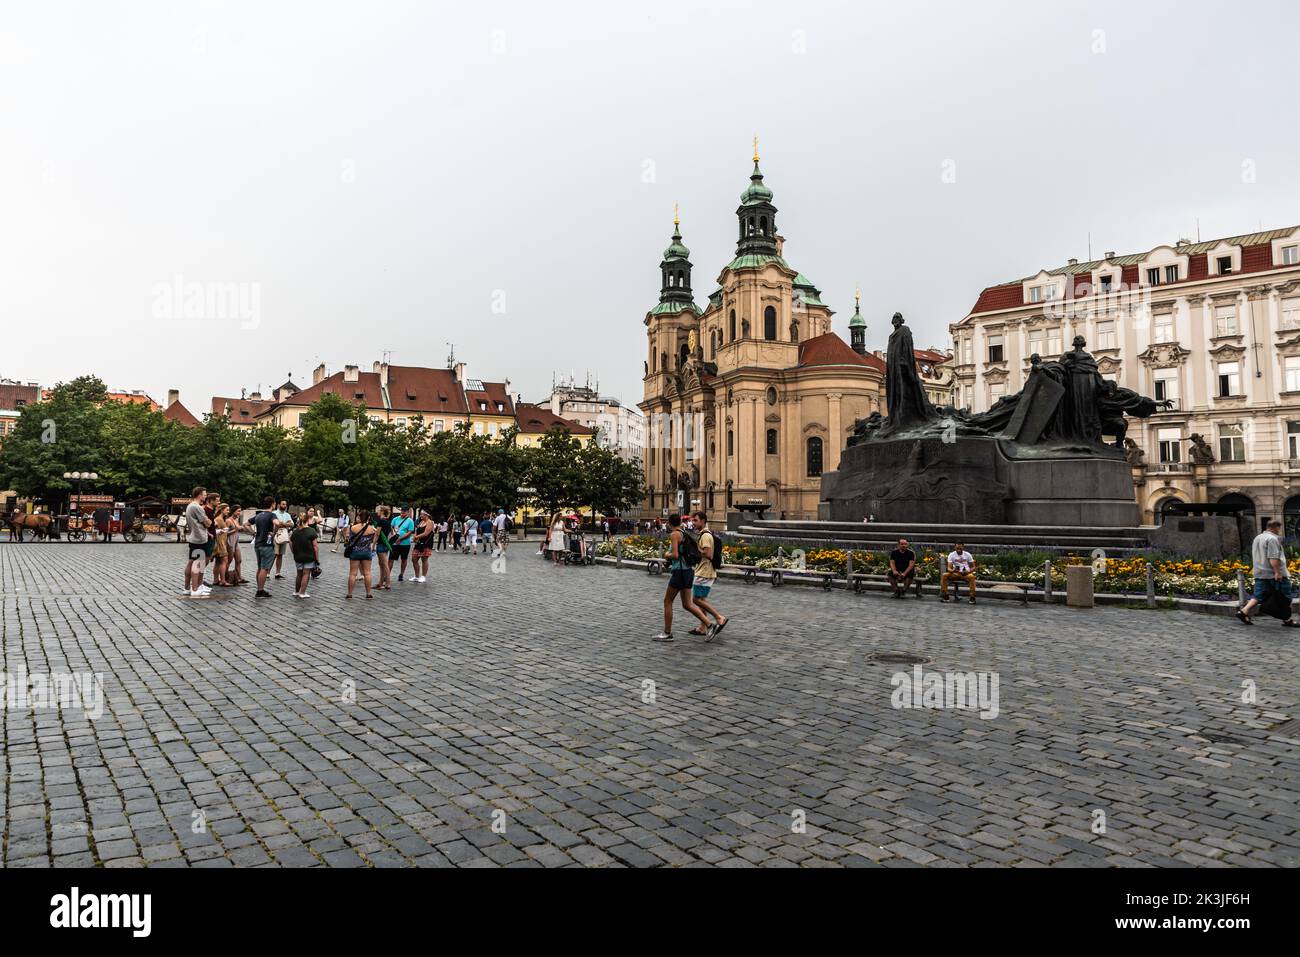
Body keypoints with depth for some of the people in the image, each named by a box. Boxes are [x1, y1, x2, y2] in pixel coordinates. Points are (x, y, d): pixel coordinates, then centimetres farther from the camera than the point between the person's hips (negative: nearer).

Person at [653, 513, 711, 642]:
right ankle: (708, 625, 5)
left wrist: (667, 555, 0)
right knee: (687, 604, 13)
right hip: (689, 570, 8)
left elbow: (675, 555, -20)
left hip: (680, 571, -8)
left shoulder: (674, 534, -12)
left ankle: (667, 633, 9)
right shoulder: (685, 534, 13)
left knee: (667, 601, 4)